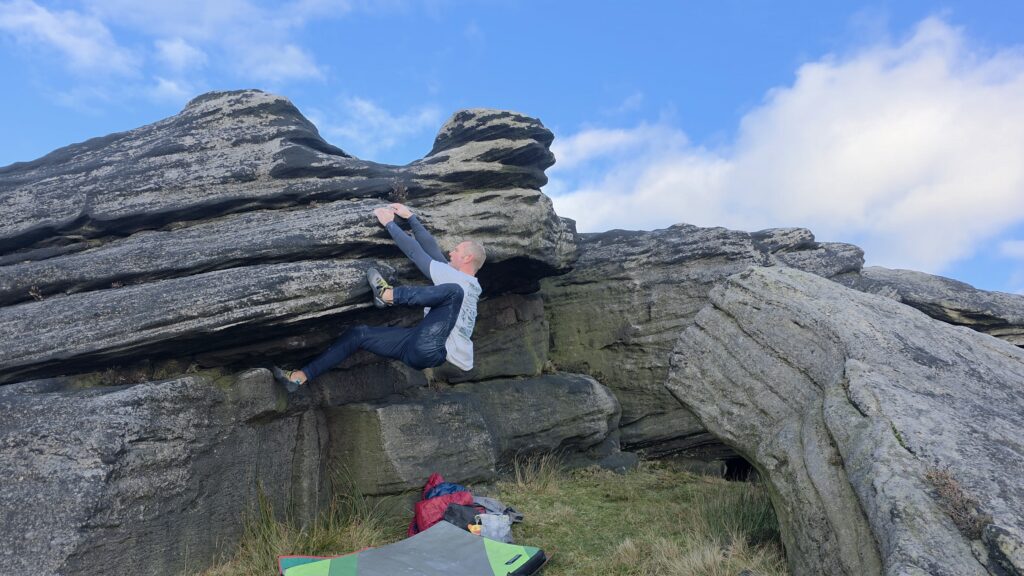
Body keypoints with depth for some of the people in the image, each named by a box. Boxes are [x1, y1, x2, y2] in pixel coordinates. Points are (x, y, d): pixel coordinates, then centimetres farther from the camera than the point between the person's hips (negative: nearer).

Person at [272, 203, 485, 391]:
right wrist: (410, 217, 16)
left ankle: (388, 295, -14)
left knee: (453, 291, -30)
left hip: (429, 349, -10)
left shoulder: (455, 279, -5)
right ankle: (300, 377, 8)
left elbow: (416, 253, -8)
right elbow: (431, 248, 16)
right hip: (422, 351, 10)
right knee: (358, 333, 10)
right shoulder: (467, 284, 19)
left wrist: (390, 223, -1)